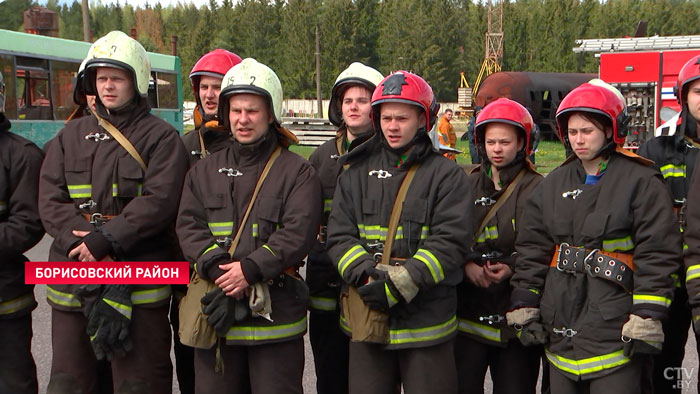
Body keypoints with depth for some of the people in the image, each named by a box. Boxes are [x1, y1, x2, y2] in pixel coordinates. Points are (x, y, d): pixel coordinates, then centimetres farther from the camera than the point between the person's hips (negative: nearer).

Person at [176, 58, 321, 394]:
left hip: (275, 312, -3)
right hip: (215, 314, 4)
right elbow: (189, 226, 2)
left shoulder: (298, 172, 1)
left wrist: (251, 269, -20)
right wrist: (216, 266, -15)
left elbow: (298, 231, -11)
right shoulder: (204, 171, 13)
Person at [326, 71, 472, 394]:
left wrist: (400, 283, -20)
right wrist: (366, 276, -16)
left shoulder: (446, 174, 0)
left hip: (427, 319, -2)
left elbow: (449, 242, -10)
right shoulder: (357, 173, 10)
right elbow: (339, 236, 2)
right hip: (366, 315, 3)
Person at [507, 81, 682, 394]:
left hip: (615, 329, -5)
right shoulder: (553, 184, 12)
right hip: (560, 326, 5)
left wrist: (647, 319, -13)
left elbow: (657, 254, -8)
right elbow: (532, 250, 12)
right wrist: (524, 307, 7)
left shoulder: (640, 181, -5)